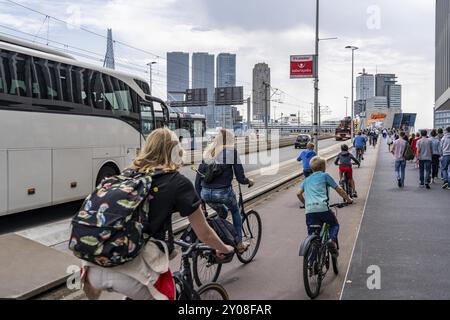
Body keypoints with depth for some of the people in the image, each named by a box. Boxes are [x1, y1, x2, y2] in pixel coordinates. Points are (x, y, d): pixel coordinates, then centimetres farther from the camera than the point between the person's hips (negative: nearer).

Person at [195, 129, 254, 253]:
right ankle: (239, 244, 28)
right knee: (236, 212, 26)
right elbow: (240, 178, -3)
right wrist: (249, 181, 18)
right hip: (223, 192, -4)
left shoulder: (208, 151, 12)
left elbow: (198, 177, 11)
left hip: (205, 193, 4)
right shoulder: (232, 151, -3)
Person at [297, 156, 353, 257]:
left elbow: (299, 193, 16)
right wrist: (348, 199, 28)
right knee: (334, 225, 21)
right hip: (322, 207, -3)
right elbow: (339, 190, 15)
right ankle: (332, 240, -6)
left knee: (312, 235, 10)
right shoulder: (325, 175, 13)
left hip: (309, 210, 3)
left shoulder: (307, 179, 24)